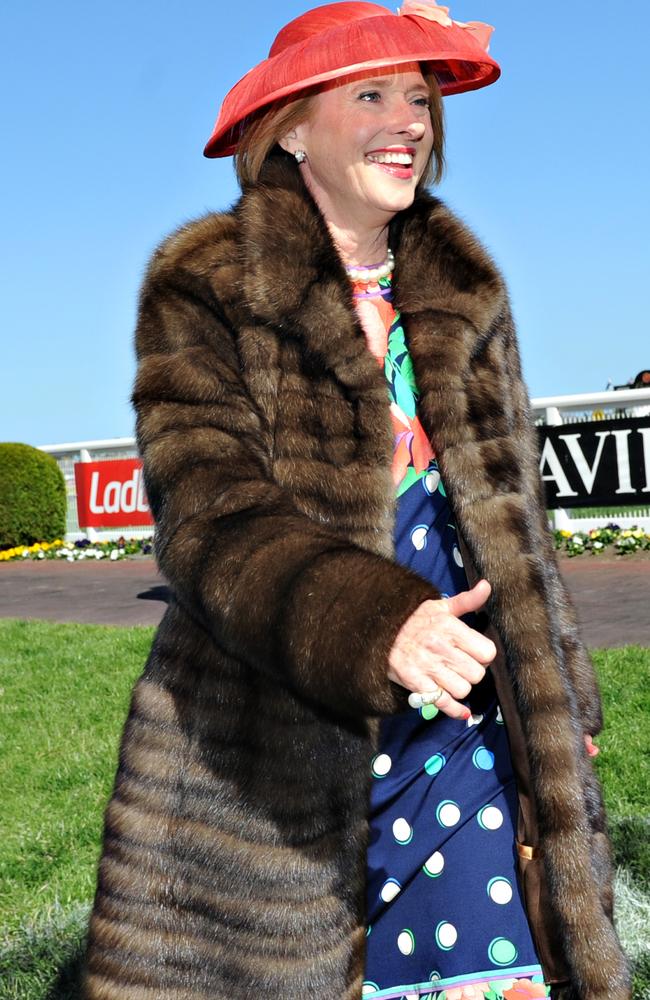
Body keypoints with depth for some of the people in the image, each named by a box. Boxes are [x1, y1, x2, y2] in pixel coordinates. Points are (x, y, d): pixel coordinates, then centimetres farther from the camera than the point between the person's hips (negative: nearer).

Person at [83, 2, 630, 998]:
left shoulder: (463, 296, 13)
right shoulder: (205, 290, -3)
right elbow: (208, 512, -14)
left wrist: (563, 696, 17)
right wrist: (372, 625, -30)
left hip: (464, 720, 4)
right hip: (274, 747, -3)